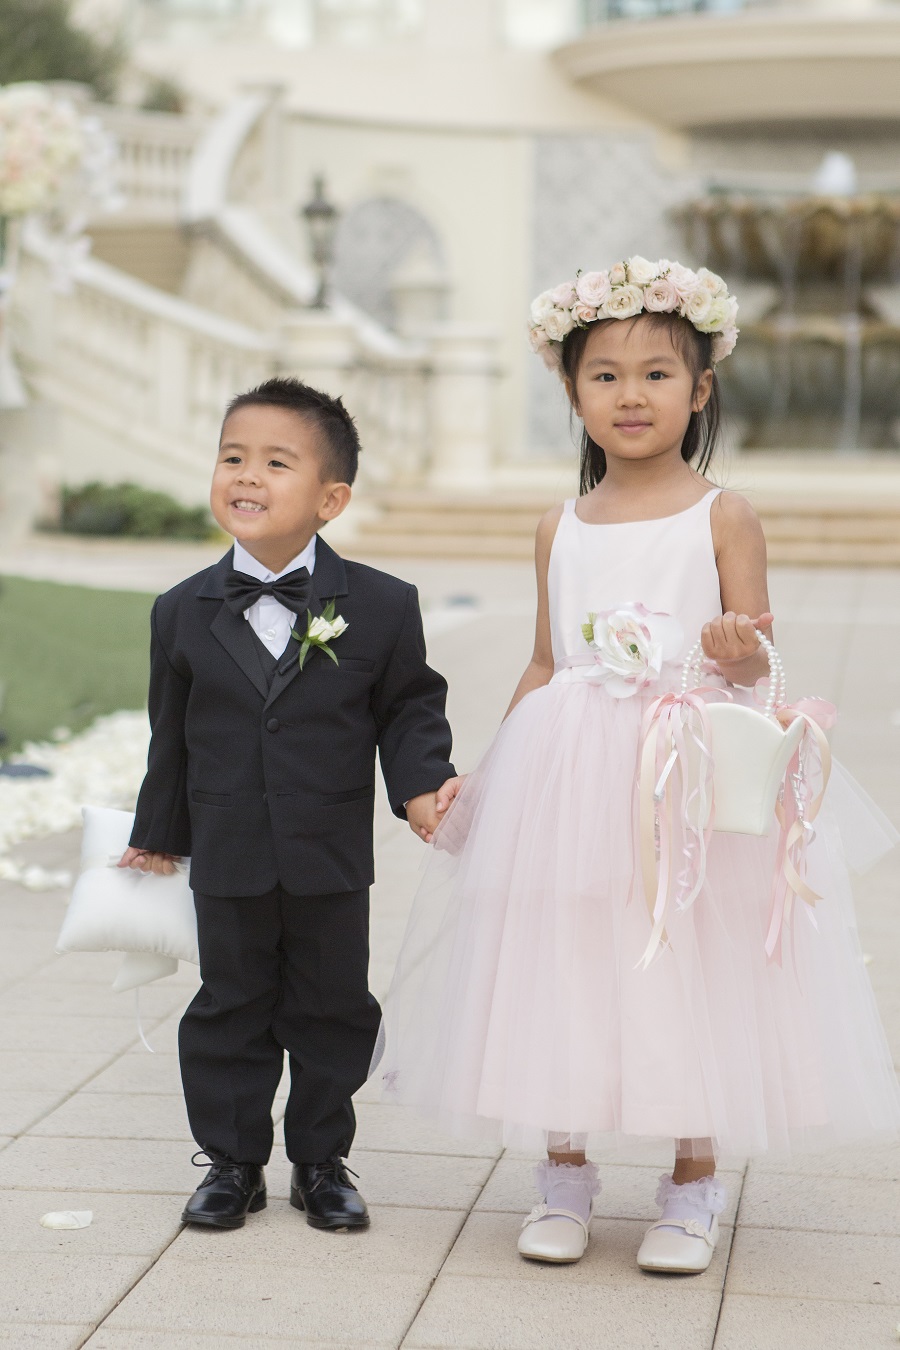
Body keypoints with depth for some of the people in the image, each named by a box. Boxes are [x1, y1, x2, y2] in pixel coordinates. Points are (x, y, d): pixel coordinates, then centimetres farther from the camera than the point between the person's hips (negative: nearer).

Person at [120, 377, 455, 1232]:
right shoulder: (182, 613, -1)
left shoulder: (380, 607, -7)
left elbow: (409, 707, 4)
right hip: (226, 860, 1)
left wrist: (420, 785, -11)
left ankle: (322, 1162, 25)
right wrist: (160, 834, 13)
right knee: (229, 1010, 10)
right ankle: (232, 1162, 23)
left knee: (332, 1012, 9)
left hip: (331, 860, -1)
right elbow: (172, 734, 7)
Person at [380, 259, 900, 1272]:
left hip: (695, 771, -3)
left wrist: (735, 649, -27)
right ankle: (564, 1178, 22)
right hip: (569, 776, 3)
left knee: (692, 973, 2)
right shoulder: (560, 529, 9)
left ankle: (692, 1188, 18)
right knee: (563, 971, 6)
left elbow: (752, 665, -4)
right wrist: (484, 773, 10)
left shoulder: (722, 519, -2)